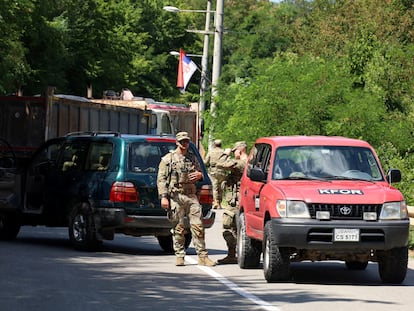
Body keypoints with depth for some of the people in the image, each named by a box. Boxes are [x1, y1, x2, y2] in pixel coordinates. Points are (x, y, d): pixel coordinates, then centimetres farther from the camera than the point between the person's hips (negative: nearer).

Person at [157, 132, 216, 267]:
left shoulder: (192, 158, 16)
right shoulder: (168, 159, 4)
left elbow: (199, 172, 28)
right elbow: (161, 179, 0)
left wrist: (199, 175, 2)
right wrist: (163, 197, -10)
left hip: (191, 196, 3)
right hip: (176, 197, -3)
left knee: (198, 226, -4)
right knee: (178, 228, -1)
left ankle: (202, 256, -2)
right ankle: (179, 256, 7)